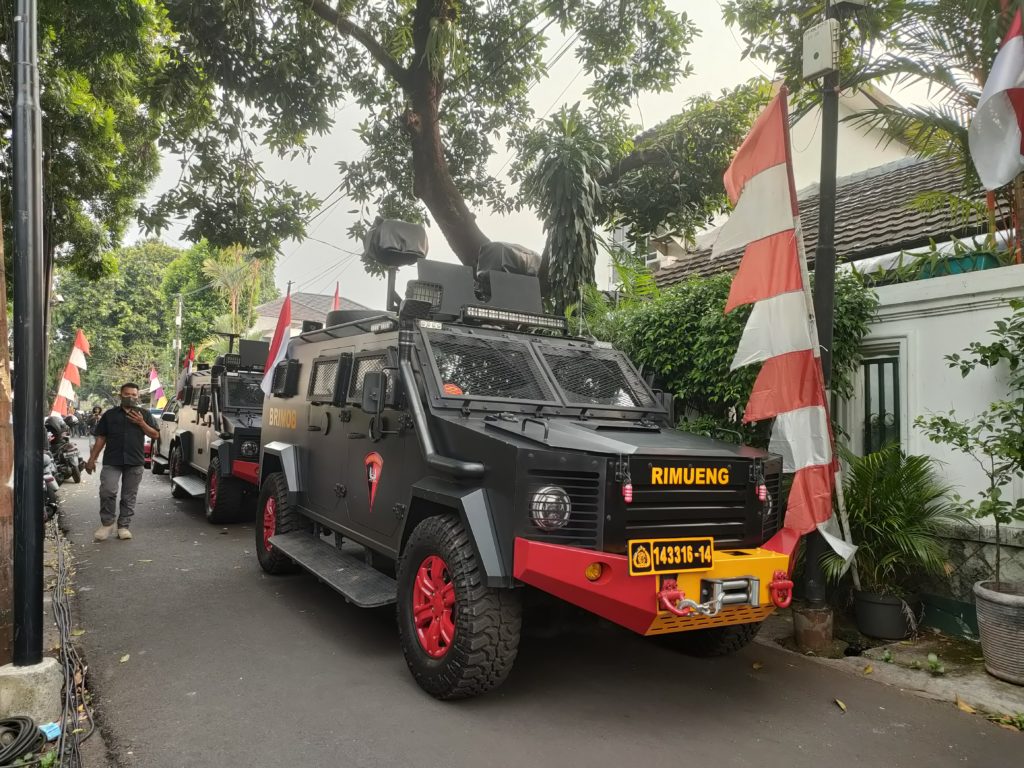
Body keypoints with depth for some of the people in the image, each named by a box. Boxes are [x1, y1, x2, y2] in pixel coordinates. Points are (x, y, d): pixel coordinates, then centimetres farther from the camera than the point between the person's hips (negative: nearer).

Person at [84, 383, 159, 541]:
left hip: (135, 462, 1)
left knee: (129, 497, 5)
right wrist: (92, 459, 6)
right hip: (112, 461, 0)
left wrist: (141, 423, -8)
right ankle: (107, 522, 6)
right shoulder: (110, 414, 11)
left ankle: (124, 526, 14)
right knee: (107, 491, -13)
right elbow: (101, 438, 11)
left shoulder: (144, 414, 11)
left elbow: (155, 435, 6)